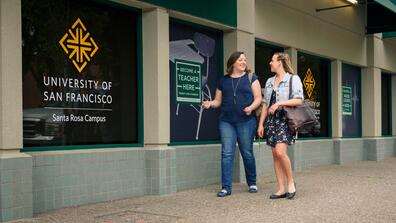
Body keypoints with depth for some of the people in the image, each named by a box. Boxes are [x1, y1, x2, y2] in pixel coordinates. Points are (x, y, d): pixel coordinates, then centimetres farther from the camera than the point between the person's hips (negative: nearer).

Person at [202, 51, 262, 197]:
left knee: (247, 153, 5)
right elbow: (218, 100, 15)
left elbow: (258, 98, 2)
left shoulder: (251, 77, 7)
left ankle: (252, 183, 22)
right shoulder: (223, 81, 12)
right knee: (227, 153, -4)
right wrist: (210, 103, -7)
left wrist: (251, 107, -17)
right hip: (226, 121, 2)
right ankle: (226, 187, -2)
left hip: (246, 121, -1)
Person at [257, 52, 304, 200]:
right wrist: (261, 124, 11)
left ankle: (291, 182, 0)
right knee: (275, 155, 2)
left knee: (280, 151, -20)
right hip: (272, 120, 6)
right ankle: (281, 189, 6)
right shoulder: (269, 81, 18)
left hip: (285, 120, -6)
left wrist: (279, 103, -18)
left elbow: (299, 100, -9)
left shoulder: (293, 79, 0)